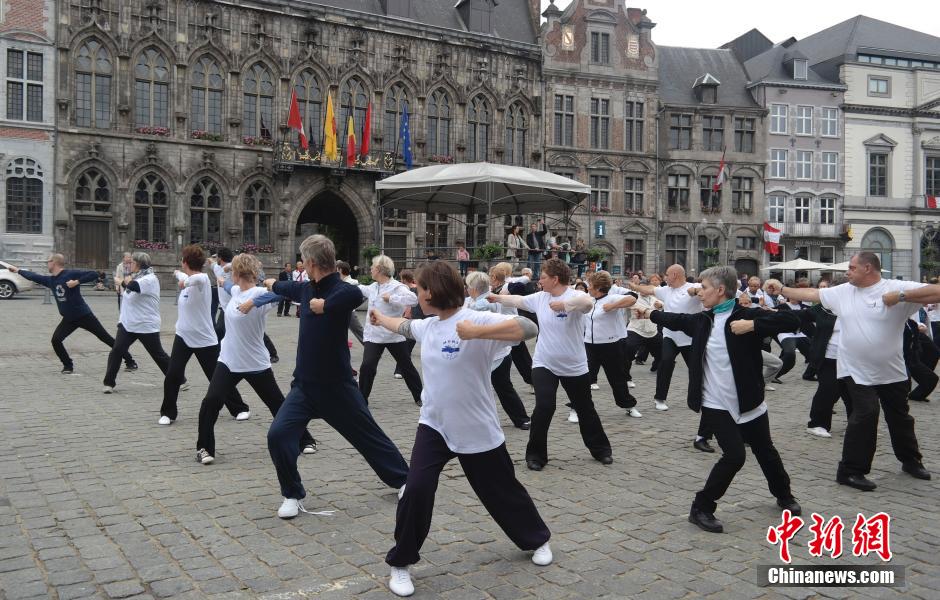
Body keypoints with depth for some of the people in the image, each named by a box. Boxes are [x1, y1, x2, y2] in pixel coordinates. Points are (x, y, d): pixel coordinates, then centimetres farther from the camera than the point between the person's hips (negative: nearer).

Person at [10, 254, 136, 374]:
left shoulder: (71, 273, -14)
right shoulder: (50, 280, 8)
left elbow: (94, 274, -21)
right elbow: (34, 277, 25)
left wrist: (77, 282, -28)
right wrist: (17, 270, 34)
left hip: (84, 315, -7)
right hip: (68, 319, 7)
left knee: (106, 338, -4)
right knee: (56, 340, -8)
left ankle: (130, 362, 0)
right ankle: (68, 366, 10)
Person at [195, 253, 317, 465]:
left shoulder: (259, 293, -20)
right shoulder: (235, 290, 3)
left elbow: (280, 292, -41)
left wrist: (252, 302, -45)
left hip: (256, 364, -5)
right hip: (228, 361, 5)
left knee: (279, 405, 8)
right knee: (211, 402, -12)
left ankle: (305, 440, 25)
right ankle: (204, 448, 4)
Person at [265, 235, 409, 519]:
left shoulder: (341, 290, -19)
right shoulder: (307, 288, 4)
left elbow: (356, 295, -46)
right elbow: (286, 287, 29)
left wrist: (324, 305, -31)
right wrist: (271, 283, 49)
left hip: (336, 386, -6)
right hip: (304, 384, 6)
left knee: (368, 436, 8)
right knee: (278, 435, -9)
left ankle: (402, 479, 31)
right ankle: (293, 495, 12)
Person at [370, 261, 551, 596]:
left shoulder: (475, 320, -22)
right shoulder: (428, 325, 2)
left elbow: (528, 329, -35)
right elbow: (405, 327, 26)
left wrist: (477, 332, -42)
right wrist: (380, 319, 44)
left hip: (477, 430, -4)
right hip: (434, 426, 5)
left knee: (503, 492, 14)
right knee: (416, 490, -12)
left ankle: (537, 540, 42)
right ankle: (400, 563, 8)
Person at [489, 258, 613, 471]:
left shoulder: (575, 296, -17)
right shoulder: (540, 297, 0)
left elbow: (588, 303, -40)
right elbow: (518, 300, 17)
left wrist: (563, 304, -46)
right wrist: (497, 297, 23)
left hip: (574, 366, -2)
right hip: (544, 364, 3)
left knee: (585, 410, 12)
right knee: (544, 408, -11)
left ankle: (600, 449, 32)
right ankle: (536, 454, 4)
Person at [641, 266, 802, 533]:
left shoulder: (748, 315, -11)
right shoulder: (701, 320, 3)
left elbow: (792, 321, -21)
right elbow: (675, 320, 22)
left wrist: (753, 325, -30)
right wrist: (650, 313, 33)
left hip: (748, 403, 0)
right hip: (715, 405, 1)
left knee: (765, 452, 17)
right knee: (734, 455, -14)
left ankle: (784, 495, 44)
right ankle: (701, 507, -1)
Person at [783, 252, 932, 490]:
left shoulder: (897, 287, -12)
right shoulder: (843, 292, 0)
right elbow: (811, 294, 7)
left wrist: (901, 296, -31)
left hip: (892, 372, 0)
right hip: (857, 372, 0)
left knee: (900, 417, 19)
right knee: (866, 414, -13)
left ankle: (911, 461, 42)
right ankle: (850, 471, -3)